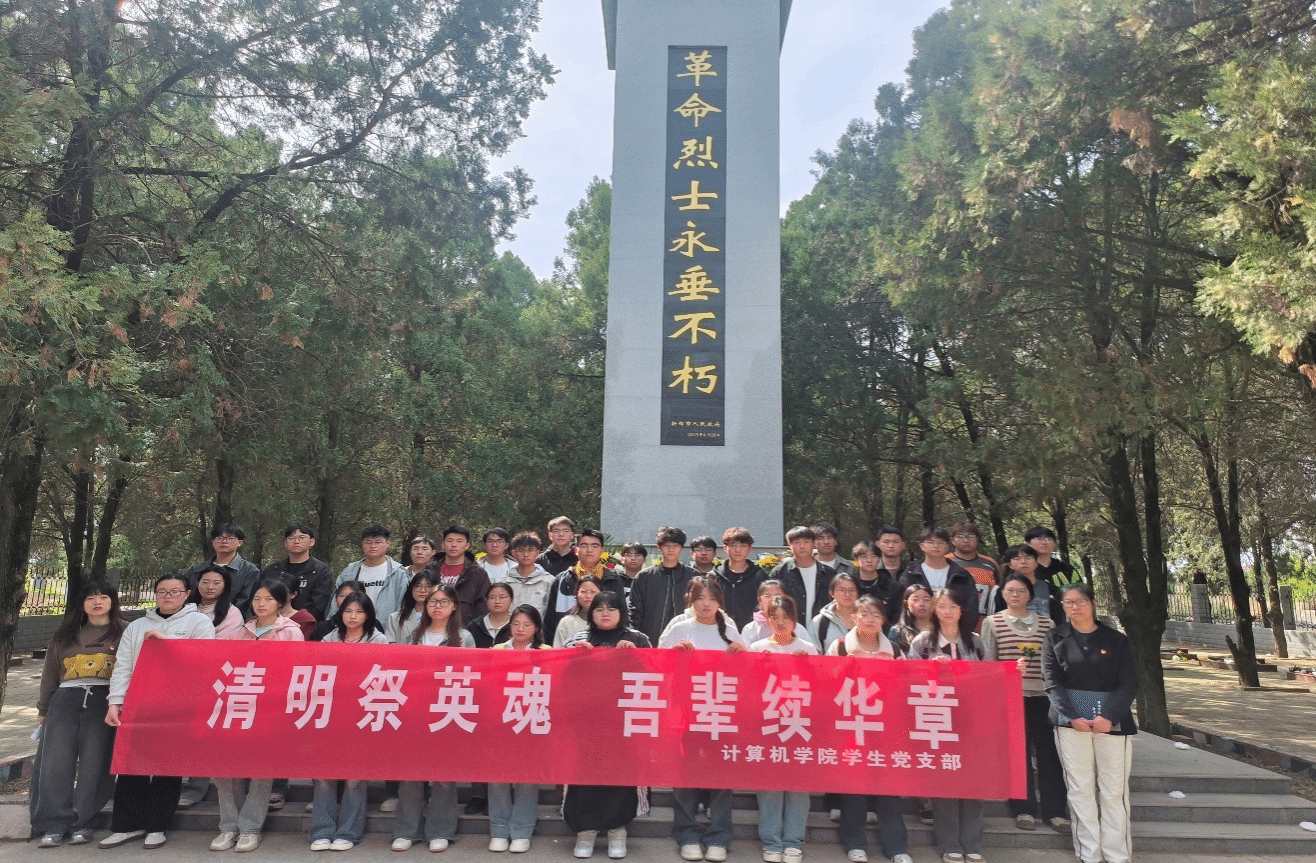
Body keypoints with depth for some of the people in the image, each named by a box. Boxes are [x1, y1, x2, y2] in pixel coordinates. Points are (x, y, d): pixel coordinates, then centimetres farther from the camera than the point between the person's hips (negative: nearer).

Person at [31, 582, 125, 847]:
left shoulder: (124, 633, 7)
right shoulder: (64, 635, 19)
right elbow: (50, 674, 23)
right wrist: (44, 709, 19)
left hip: (103, 703, -3)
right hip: (65, 702, 3)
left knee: (94, 764, -4)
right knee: (55, 763, -3)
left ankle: (81, 823, 4)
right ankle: (54, 824, 3)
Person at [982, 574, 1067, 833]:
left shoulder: (1046, 623, 9)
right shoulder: (992, 623, 5)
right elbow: (988, 663, 5)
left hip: (1042, 696, 2)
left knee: (1048, 751, 1)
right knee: (1019, 752, 2)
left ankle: (1054, 810, 12)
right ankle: (1024, 810, 13)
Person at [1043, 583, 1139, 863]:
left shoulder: (1116, 640, 6)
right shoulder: (1055, 639, 6)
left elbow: (1129, 684, -1)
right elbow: (1052, 682, 0)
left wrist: (1109, 716, -14)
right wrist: (1072, 717, -13)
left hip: (1112, 721, 0)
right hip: (1071, 721, 0)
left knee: (1114, 790, 2)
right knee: (1080, 788, 3)